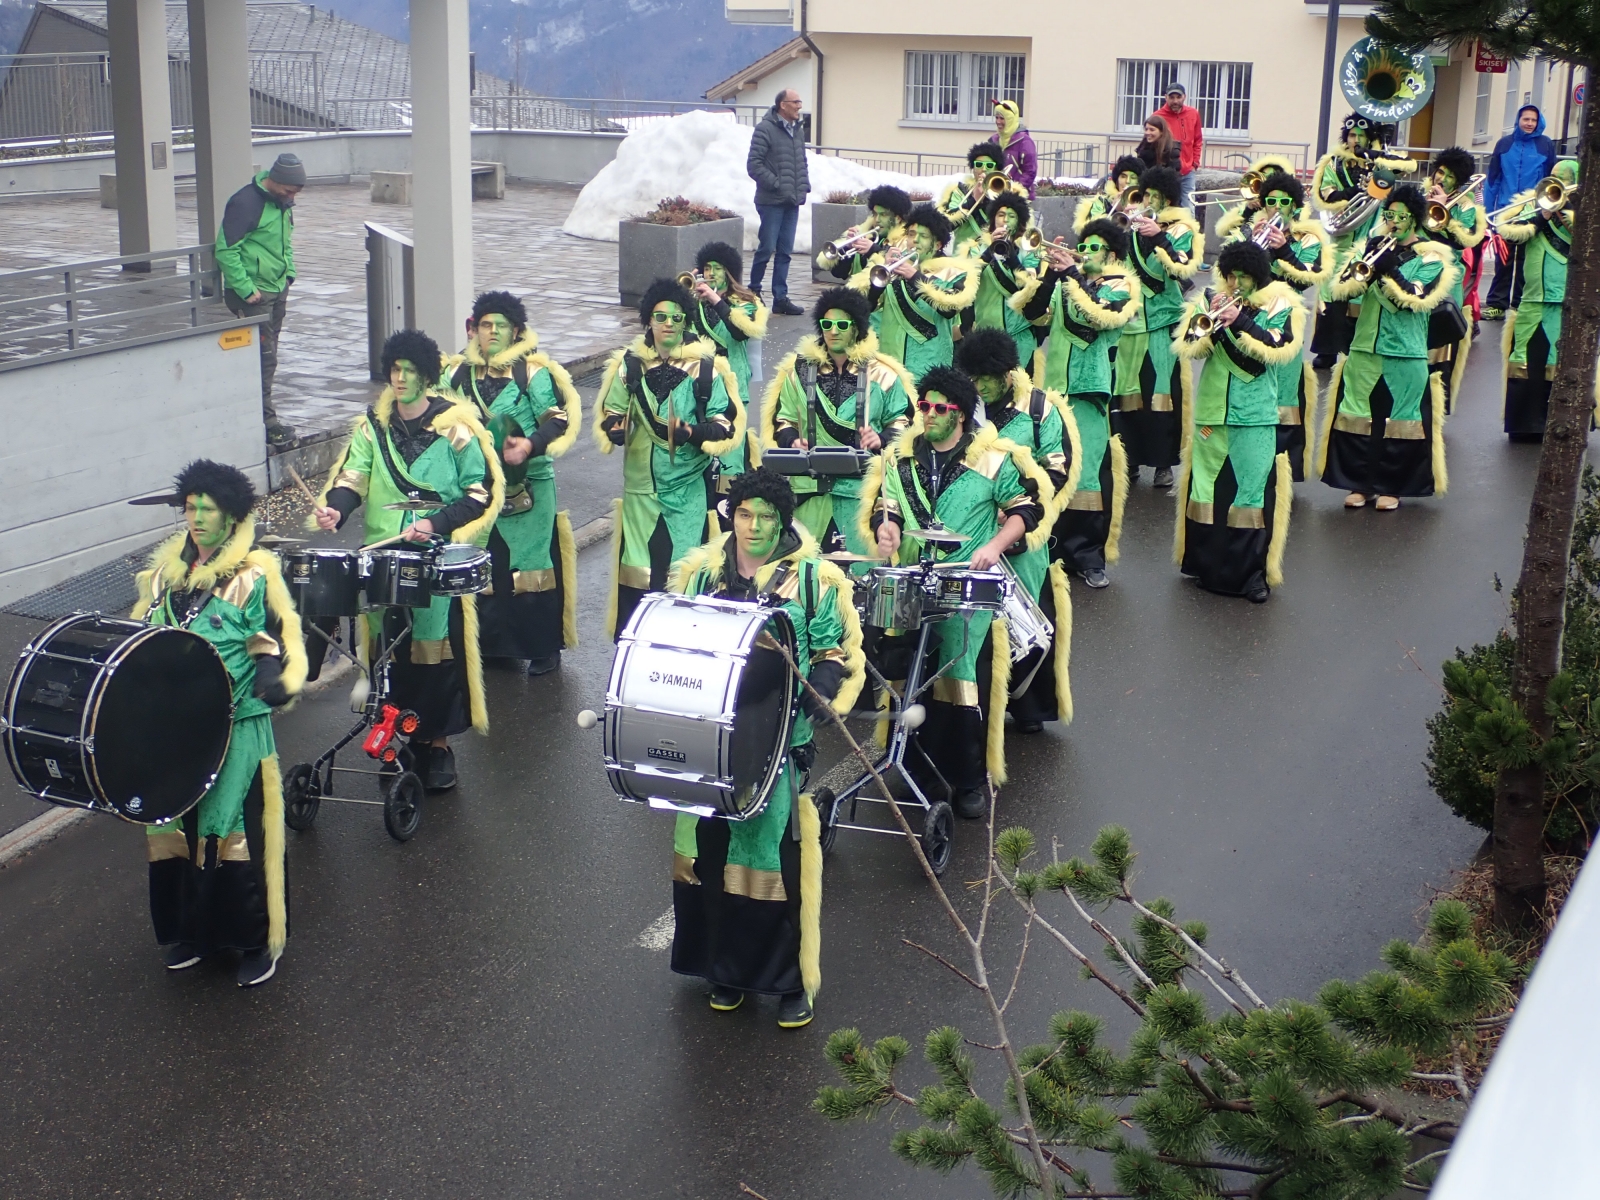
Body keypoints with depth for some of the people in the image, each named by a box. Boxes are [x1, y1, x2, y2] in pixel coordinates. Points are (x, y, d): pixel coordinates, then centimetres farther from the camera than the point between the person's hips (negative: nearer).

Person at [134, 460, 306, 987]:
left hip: (236, 728, -6)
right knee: (175, 827, 11)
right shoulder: (165, 571, 9)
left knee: (234, 832, -2)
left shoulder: (253, 574, -8)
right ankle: (191, 928, 29)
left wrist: (279, 680, -27)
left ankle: (257, 939, 12)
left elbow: (276, 639, -9)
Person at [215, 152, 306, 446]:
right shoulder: (245, 203, -17)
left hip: (278, 290, 9)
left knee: (267, 357, 13)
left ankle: (263, 414, 20)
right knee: (263, 358, -8)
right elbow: (226, 250, -19)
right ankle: (265, 422, -4)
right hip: (253, 294, -8)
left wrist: (289, 273, 12)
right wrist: (245, 289, -21)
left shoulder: (282, 202, 10)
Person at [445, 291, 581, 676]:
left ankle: (544, 648, 7)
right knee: (483, 567, 7)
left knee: (532, 566, -2)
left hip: (528, 488, -4)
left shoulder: (533, 371, -4)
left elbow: (558, 419, -8)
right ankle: (490, 641, 19)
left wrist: (530, 445, -24)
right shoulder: (459, 372, 9)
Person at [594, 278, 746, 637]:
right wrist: (615, 428, -10)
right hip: (641, 483, 2)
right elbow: (610, 412, 13)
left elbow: (725, 419, -2)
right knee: (638, 566, 1)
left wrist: (691, 432, -20)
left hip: (689, 485, -2)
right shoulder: (630, 363, 7)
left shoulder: (705, 366, -2)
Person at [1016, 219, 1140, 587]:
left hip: (1090, 390, -4)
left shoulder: (1122, 288, 3)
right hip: (1052, 385, 4)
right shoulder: (1066, 283, 14)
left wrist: (1071, 273, -16)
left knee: (1086, 469, -7)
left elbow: (1100, 316, -17)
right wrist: (1051, 273, -10)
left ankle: (1089, 556, 0)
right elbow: (1035, 313, 1)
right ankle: (1051, 546, 18)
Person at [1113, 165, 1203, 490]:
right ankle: (1130, 458, 12)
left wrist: (1159, 237, -23)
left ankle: (1163, 463, 3)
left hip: (1163, 320, -3)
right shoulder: (1133, 226, 14)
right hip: (1130, 318, 3)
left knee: (1163, 390, -4)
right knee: (1127, 389, 2)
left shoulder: (1181, 230, 2)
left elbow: (1184, 269, -15)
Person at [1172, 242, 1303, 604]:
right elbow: (1188, 346, -3)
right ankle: (1206, 562, 21)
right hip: (1211, 411, 3)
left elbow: (1275, 351, -14)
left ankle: (1255, 571, 5)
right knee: (1206, 484, 8)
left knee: (1253, 488, -2)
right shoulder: (1212, 301, 7)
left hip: (1256, 415, -3)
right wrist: (1212, 321, -18)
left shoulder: (1279, 306, 1)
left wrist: (1239, 321, -19)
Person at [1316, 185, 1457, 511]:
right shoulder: (1373, 247, 11)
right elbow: (1342, 289, 0)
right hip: (1364, 349, 3)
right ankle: (1360, 483, 14)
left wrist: (1389, 270, -20)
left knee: (1399, 420, 1)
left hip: (1406, 354, -3)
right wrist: (1365, 264, -16)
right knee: (1358, 416, 4)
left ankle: (1390, 487, 13)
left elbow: (1416, 298, -14)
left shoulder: (1431, 258, 1)